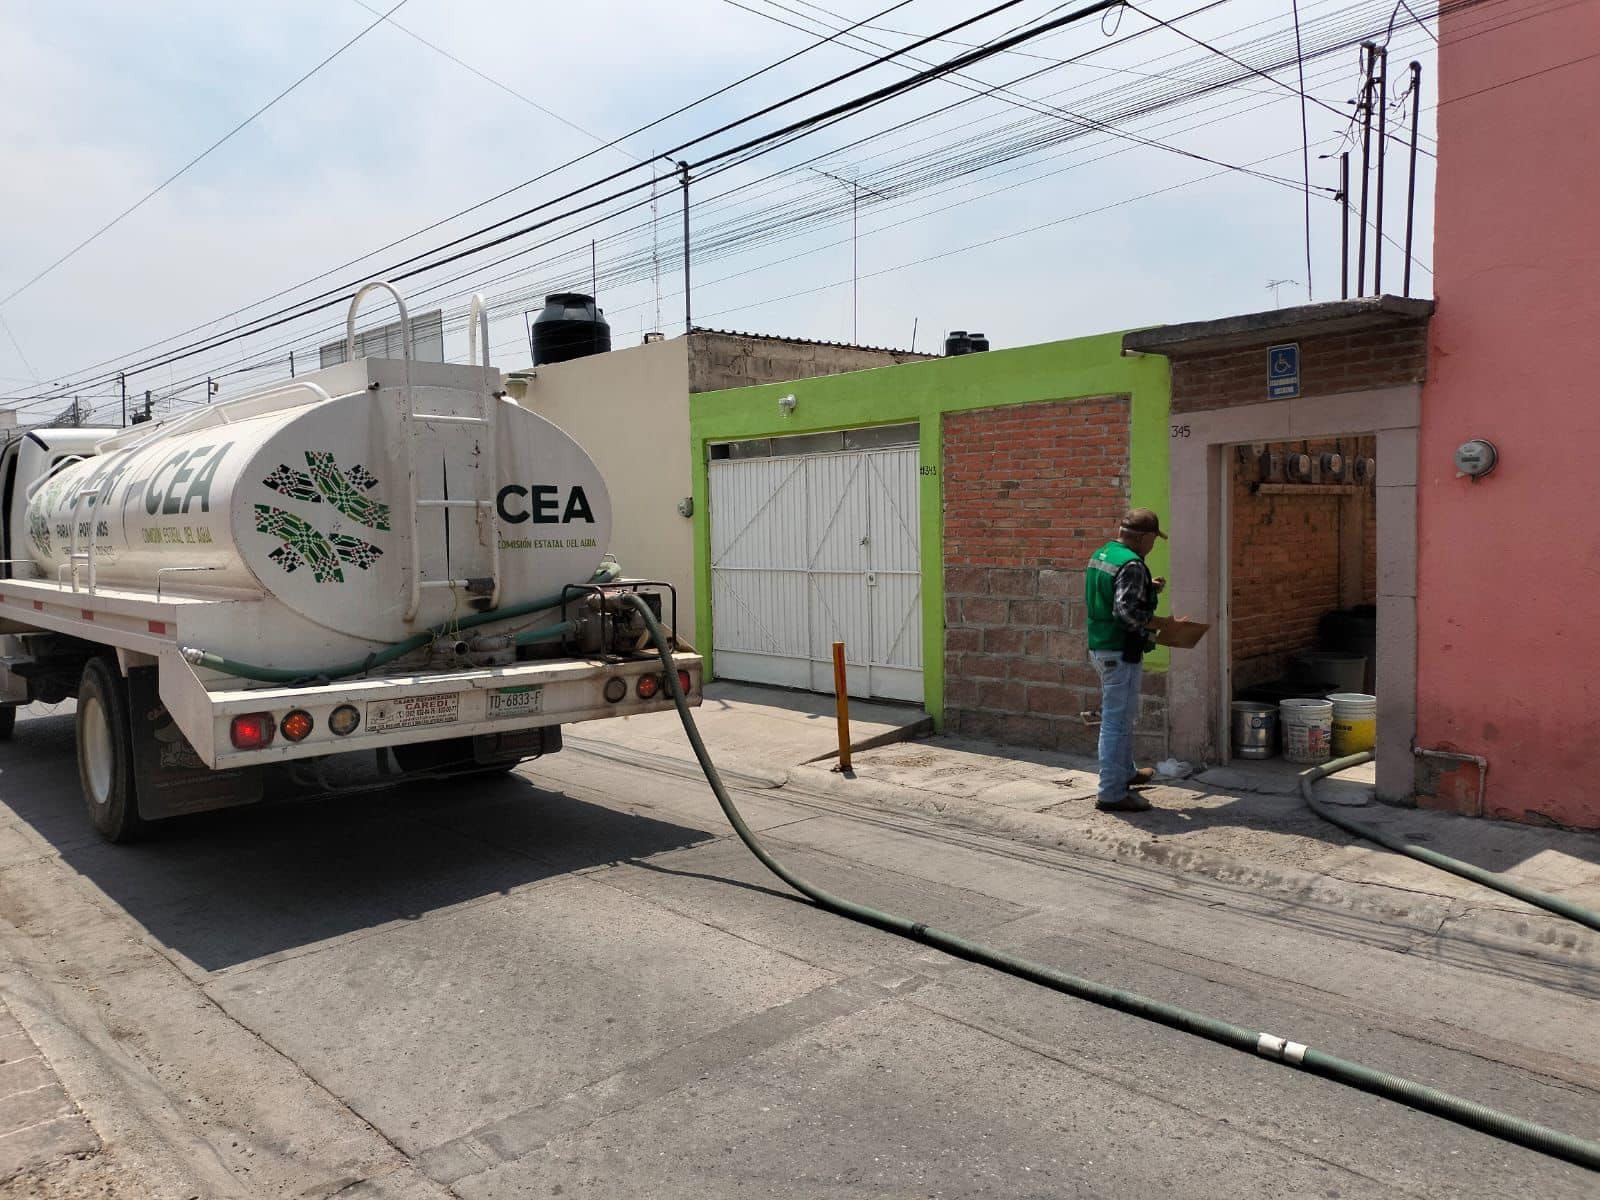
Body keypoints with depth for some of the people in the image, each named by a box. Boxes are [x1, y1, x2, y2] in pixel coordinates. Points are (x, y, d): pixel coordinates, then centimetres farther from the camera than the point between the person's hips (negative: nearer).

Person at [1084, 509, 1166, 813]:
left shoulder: (1100, 555, 10)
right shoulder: (1131, 565, -19)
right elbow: (1125, 611, -27)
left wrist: (1148, 588, 15)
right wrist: (1147, 633, -11)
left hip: (1099, 647, 10)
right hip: (1121, 652, -10)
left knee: (1121, 716, 25)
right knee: (1117, 721, -3)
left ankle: (1125, 772, 41)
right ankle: (1112, 793, 3)